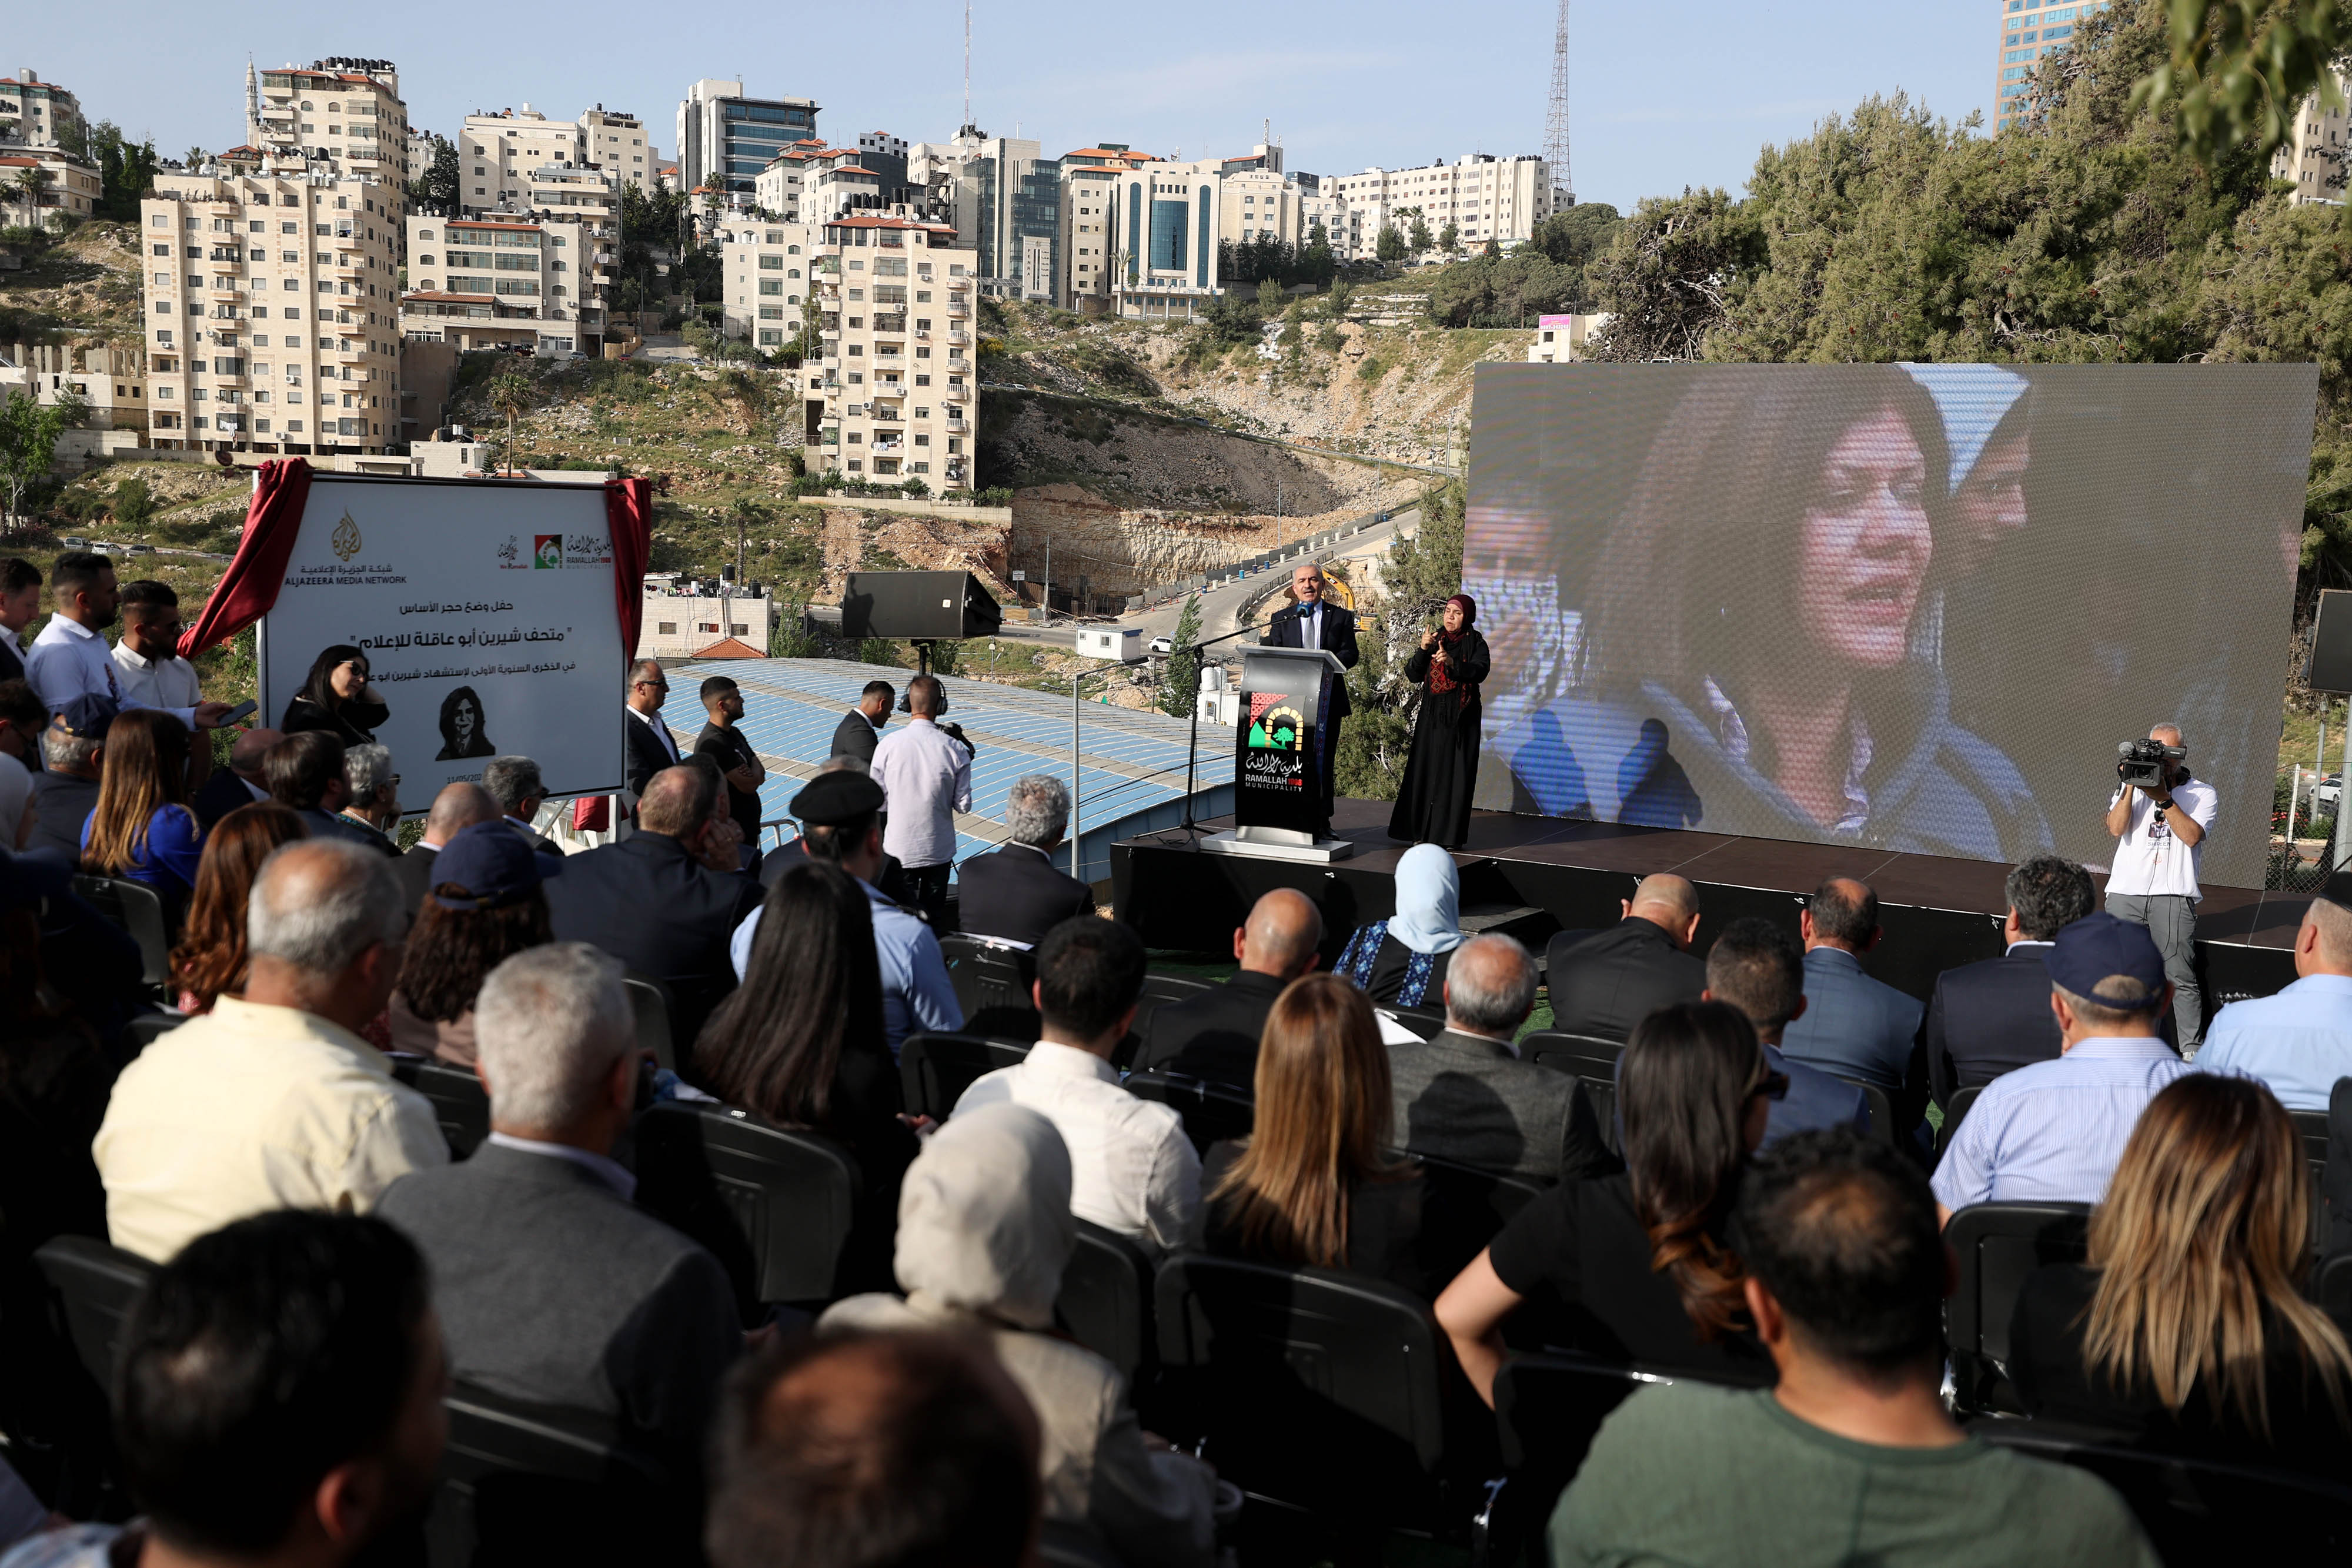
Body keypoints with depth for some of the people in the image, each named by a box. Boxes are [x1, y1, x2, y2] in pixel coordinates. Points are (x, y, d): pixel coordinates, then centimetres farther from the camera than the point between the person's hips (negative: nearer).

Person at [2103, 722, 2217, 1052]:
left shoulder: (2202, 794, 10)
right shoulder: (2131, 788, 15)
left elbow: (2191, 835, -7)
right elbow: (2116, 829, -1)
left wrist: (2163, 798, -11)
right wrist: (2131, 785, -6)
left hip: (2173, 896, -2)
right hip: (2125, 892, 2)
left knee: (2180, 978, -5)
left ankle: (2192, 1050, 3)